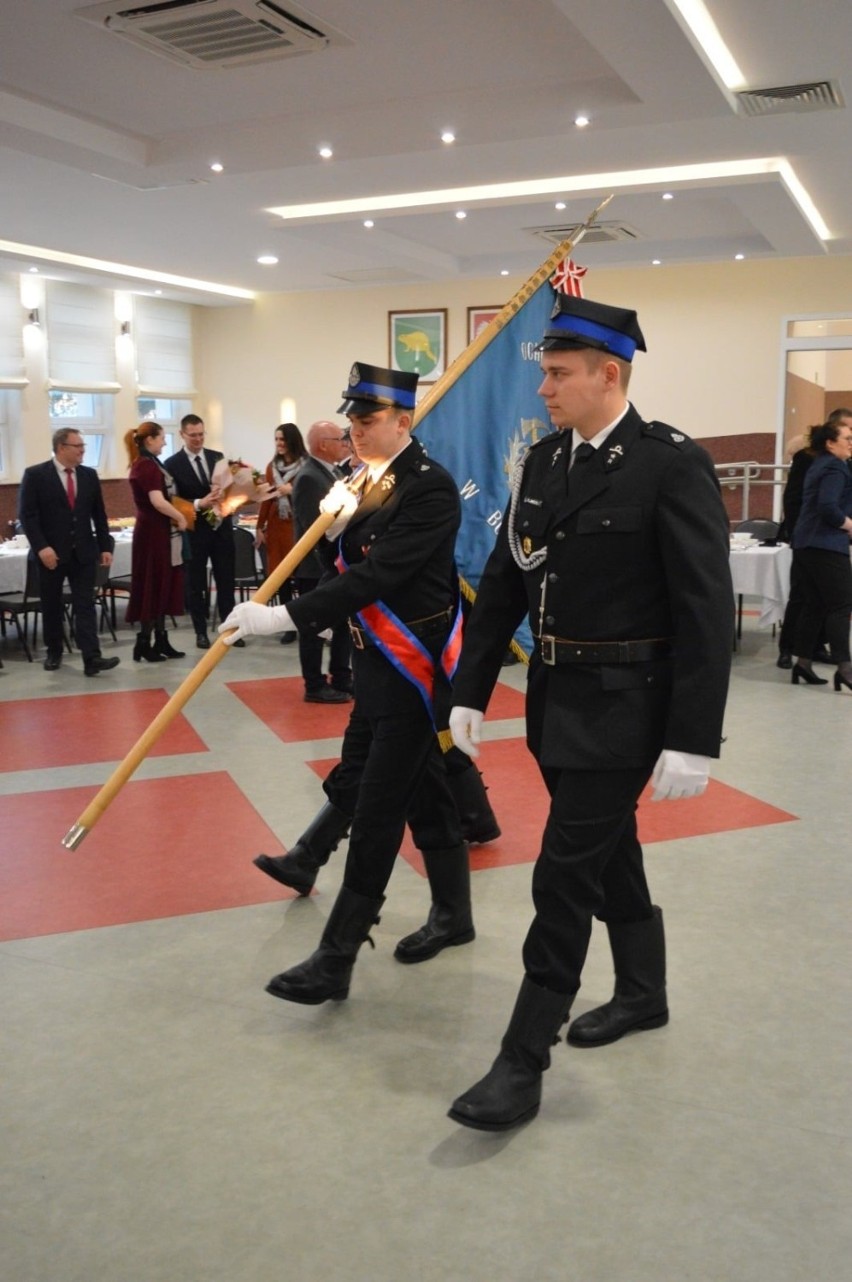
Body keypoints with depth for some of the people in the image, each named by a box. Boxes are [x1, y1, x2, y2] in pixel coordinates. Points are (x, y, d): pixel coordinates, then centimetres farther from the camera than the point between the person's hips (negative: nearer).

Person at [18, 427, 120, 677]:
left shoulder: (89, 475, 7)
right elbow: (27, 515, -9)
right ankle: (53, 653, 25)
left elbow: (99, 514, 11)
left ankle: (92, 659, -10)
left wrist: (105, 546, 4)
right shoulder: (35, 474, -5)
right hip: (51, 553, -2)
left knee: (85, 605, -4)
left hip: (83, 552, 2)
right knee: (51, 606, 10)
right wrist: (41, 547, -18)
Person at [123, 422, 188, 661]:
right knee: (152, 586, -4)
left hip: (159, 532, 10)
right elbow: (157, 501, -25)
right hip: (153, 533, -10)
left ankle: (160, 641, 17)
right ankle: (144, 644, 2)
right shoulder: (147, 465, -16)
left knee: (162, 586, 12)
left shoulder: (148, 464, 14)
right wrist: (180, 518, -12)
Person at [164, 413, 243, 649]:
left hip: (221, 527, 3)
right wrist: (198, 504, -23)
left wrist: (221, 492, -16)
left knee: (226, 581, 7)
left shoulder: (217, 457, 8)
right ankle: (201, 632, 14)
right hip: (194, 530, -3)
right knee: (196, 584, 6)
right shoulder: (173, 464, -4)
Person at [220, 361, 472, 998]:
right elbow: (349, 568, 12)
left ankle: (337, 960, 2)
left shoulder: (432, 487, -17)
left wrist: (284, 616, -29)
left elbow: (378, 575, -26)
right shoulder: (365, 478, 9)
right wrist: (336, 528, -8)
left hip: (414, 667, -9)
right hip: (379, 660, 9)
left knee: (379, 810, -5)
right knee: (427, 791, 20)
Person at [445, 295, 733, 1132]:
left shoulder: (672, 464, -15)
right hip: (556, 697, 7)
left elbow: (706, 610, -17)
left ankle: (523, 1060, 9)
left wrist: (694, 739, -20)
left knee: (565, 874, -4)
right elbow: (503, 582, 8)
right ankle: (642, 995, 41)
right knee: (609, 852, 20)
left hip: (624, 703, -7)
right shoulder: (543, 460, 5)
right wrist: (469, 690, 6)